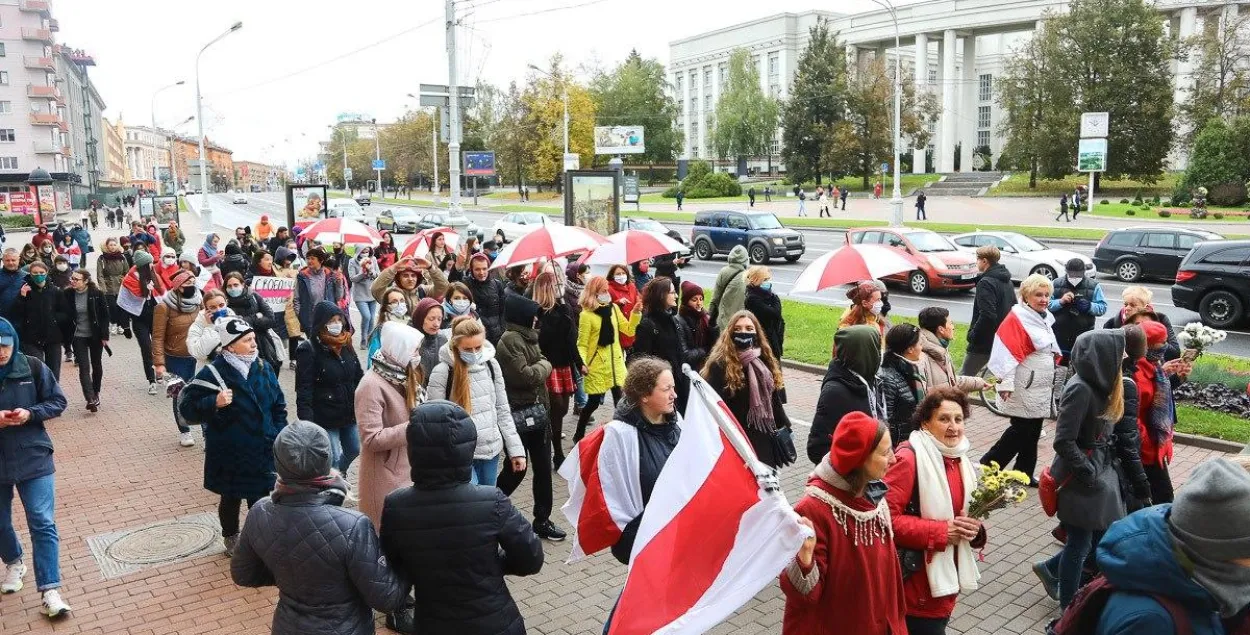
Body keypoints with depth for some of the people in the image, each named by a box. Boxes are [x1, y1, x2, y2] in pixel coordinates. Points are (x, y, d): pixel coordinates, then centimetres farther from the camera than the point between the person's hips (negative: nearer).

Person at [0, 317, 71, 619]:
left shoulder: (33, 367, -10)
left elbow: (58, 401, -1)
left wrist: (30, 413, -18)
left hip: (33, 458, -1)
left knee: (43, 522, -6)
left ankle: (49, 589, -3)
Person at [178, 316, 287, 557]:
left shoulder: (263, 368, -1)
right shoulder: (213, 373, -16)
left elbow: (279, 405, 10)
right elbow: (186, 408, -13)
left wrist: (278, 436, 4)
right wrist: (214, 403, -30)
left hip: (263, 452, 3)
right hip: (229, 456, -3)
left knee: (261, 500, 11)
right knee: (231, 500, 17)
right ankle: (231, 540, 39)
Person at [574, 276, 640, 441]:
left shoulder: (614, 308, 5)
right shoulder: (586, 315, -12)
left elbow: (629, 330, 9)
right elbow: (582, 344, -12)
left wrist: (635, 313, -4)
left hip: (616, 363, 5)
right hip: (597, 365, -5)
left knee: (621, 400, 3)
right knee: (594, 402, 4)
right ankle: (578, 435, 22)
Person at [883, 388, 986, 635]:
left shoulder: (960, 461, 8)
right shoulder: (908, 458, -19)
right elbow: (887, 518, -24)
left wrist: (973, 529, -3)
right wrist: (941, 532, -24)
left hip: (946, 580, 8)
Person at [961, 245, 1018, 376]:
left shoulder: (986, 283, -17)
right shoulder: (1007, 282, 13)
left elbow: (987, 315, -26)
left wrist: (972, 334, -16)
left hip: (984, 342, -9)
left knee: (964, 377, -2)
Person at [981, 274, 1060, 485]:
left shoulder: (1044, 318, 12)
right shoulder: (1017, 319, -16)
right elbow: (1008, 354, -22)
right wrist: (1006, 383, -26)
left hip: (1041, 388, 9)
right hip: (1023, 390, -9)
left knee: (1033, 431, 12)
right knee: (1021, 430, -5)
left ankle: (1024, 473, 22)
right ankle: (988, 465, 7)